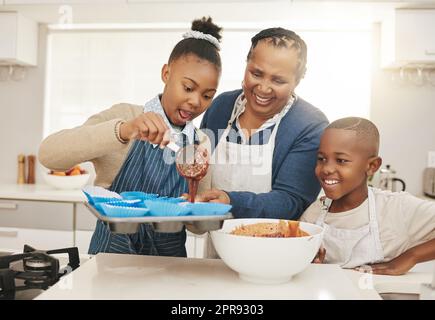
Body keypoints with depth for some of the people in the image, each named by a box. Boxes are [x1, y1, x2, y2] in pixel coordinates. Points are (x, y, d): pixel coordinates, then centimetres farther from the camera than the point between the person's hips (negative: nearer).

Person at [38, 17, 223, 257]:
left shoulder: (202, 145, 3)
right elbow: (49, 154, -18)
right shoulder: (123, 117, -5)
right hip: (112, 254, -3)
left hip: (169, 263, 4)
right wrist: (122, 131, -29)